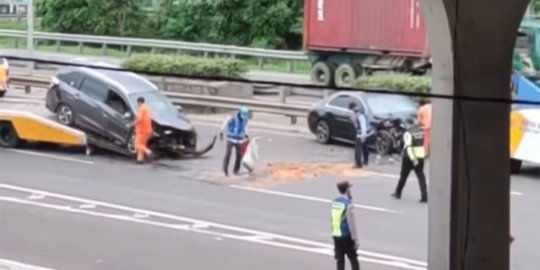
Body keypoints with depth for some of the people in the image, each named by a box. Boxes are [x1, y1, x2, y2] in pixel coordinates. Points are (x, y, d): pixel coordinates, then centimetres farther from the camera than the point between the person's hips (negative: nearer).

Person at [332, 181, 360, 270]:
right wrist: (355, 239, -12)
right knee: (353, 260, 4)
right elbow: (351, 223, -18)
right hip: (346, 236, -6)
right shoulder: (348, 204, -18)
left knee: (340, 260, 11)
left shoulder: (334, 202, 4)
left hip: (336, 235, 7)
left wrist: (349, 198, 10)